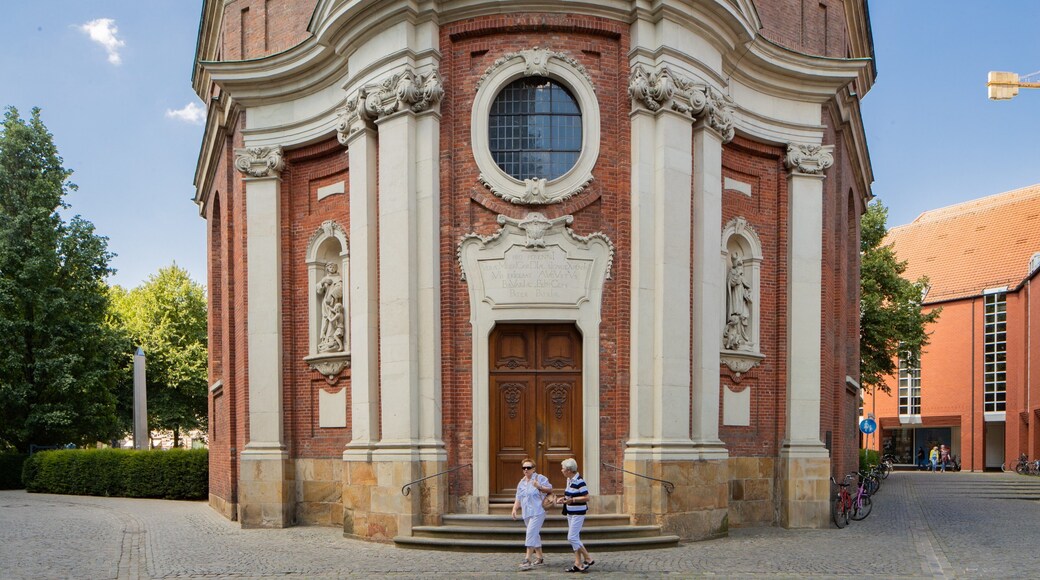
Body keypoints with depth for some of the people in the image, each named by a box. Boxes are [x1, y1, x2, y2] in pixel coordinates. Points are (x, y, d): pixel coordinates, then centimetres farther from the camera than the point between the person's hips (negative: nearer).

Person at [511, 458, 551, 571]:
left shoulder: (540, 478, -4)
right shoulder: (521, 482, 16)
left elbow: (550, 490, -4)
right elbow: (518, 498, 18)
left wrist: (540, 487, -19)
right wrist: (514, 508, 3)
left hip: (537, 512, -7)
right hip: (526, 513, 7)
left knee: (531, 533, -16)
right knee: (535, 535, 14)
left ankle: (528, 560, -18)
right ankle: (540, 557, 25)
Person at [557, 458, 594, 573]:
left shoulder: (579, 481, -19)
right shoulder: (569, 480, 10)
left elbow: (586, 497, -21)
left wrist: (572, 500, -24)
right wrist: (564, 498, 7)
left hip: (578, 513, -10)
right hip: (571, 512, 10)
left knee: (572, 538, -9)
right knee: (575, 538, 10)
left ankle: (588, 559, 1)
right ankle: (578, 564, 15)